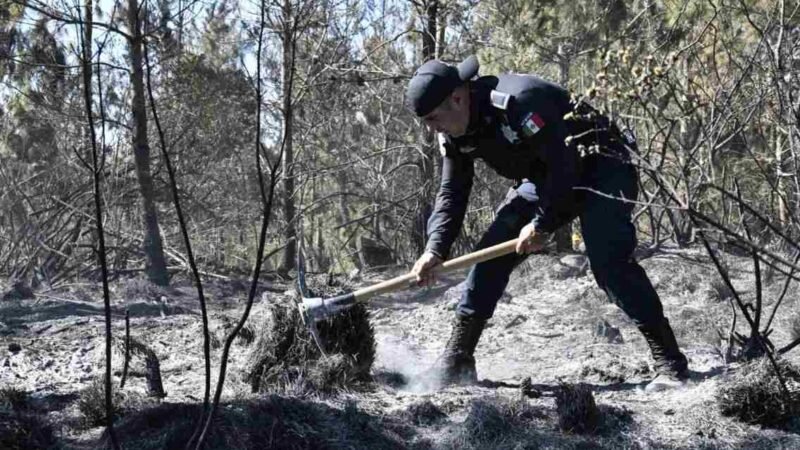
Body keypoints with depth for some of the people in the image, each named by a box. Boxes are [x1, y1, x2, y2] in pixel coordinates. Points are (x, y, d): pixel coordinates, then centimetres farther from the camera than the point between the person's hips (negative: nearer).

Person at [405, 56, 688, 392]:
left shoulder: (519, 100, -32)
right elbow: (451, 195, -1)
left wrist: (542, 224, -25)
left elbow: (565, 165, -30)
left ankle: (669, 363, -18)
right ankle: (457, 359, 2)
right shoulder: (454, 136, -6)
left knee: (610, 261, -24)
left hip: (599, 170, -8)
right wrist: (435, 250, -15)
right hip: (544, 179, 8)